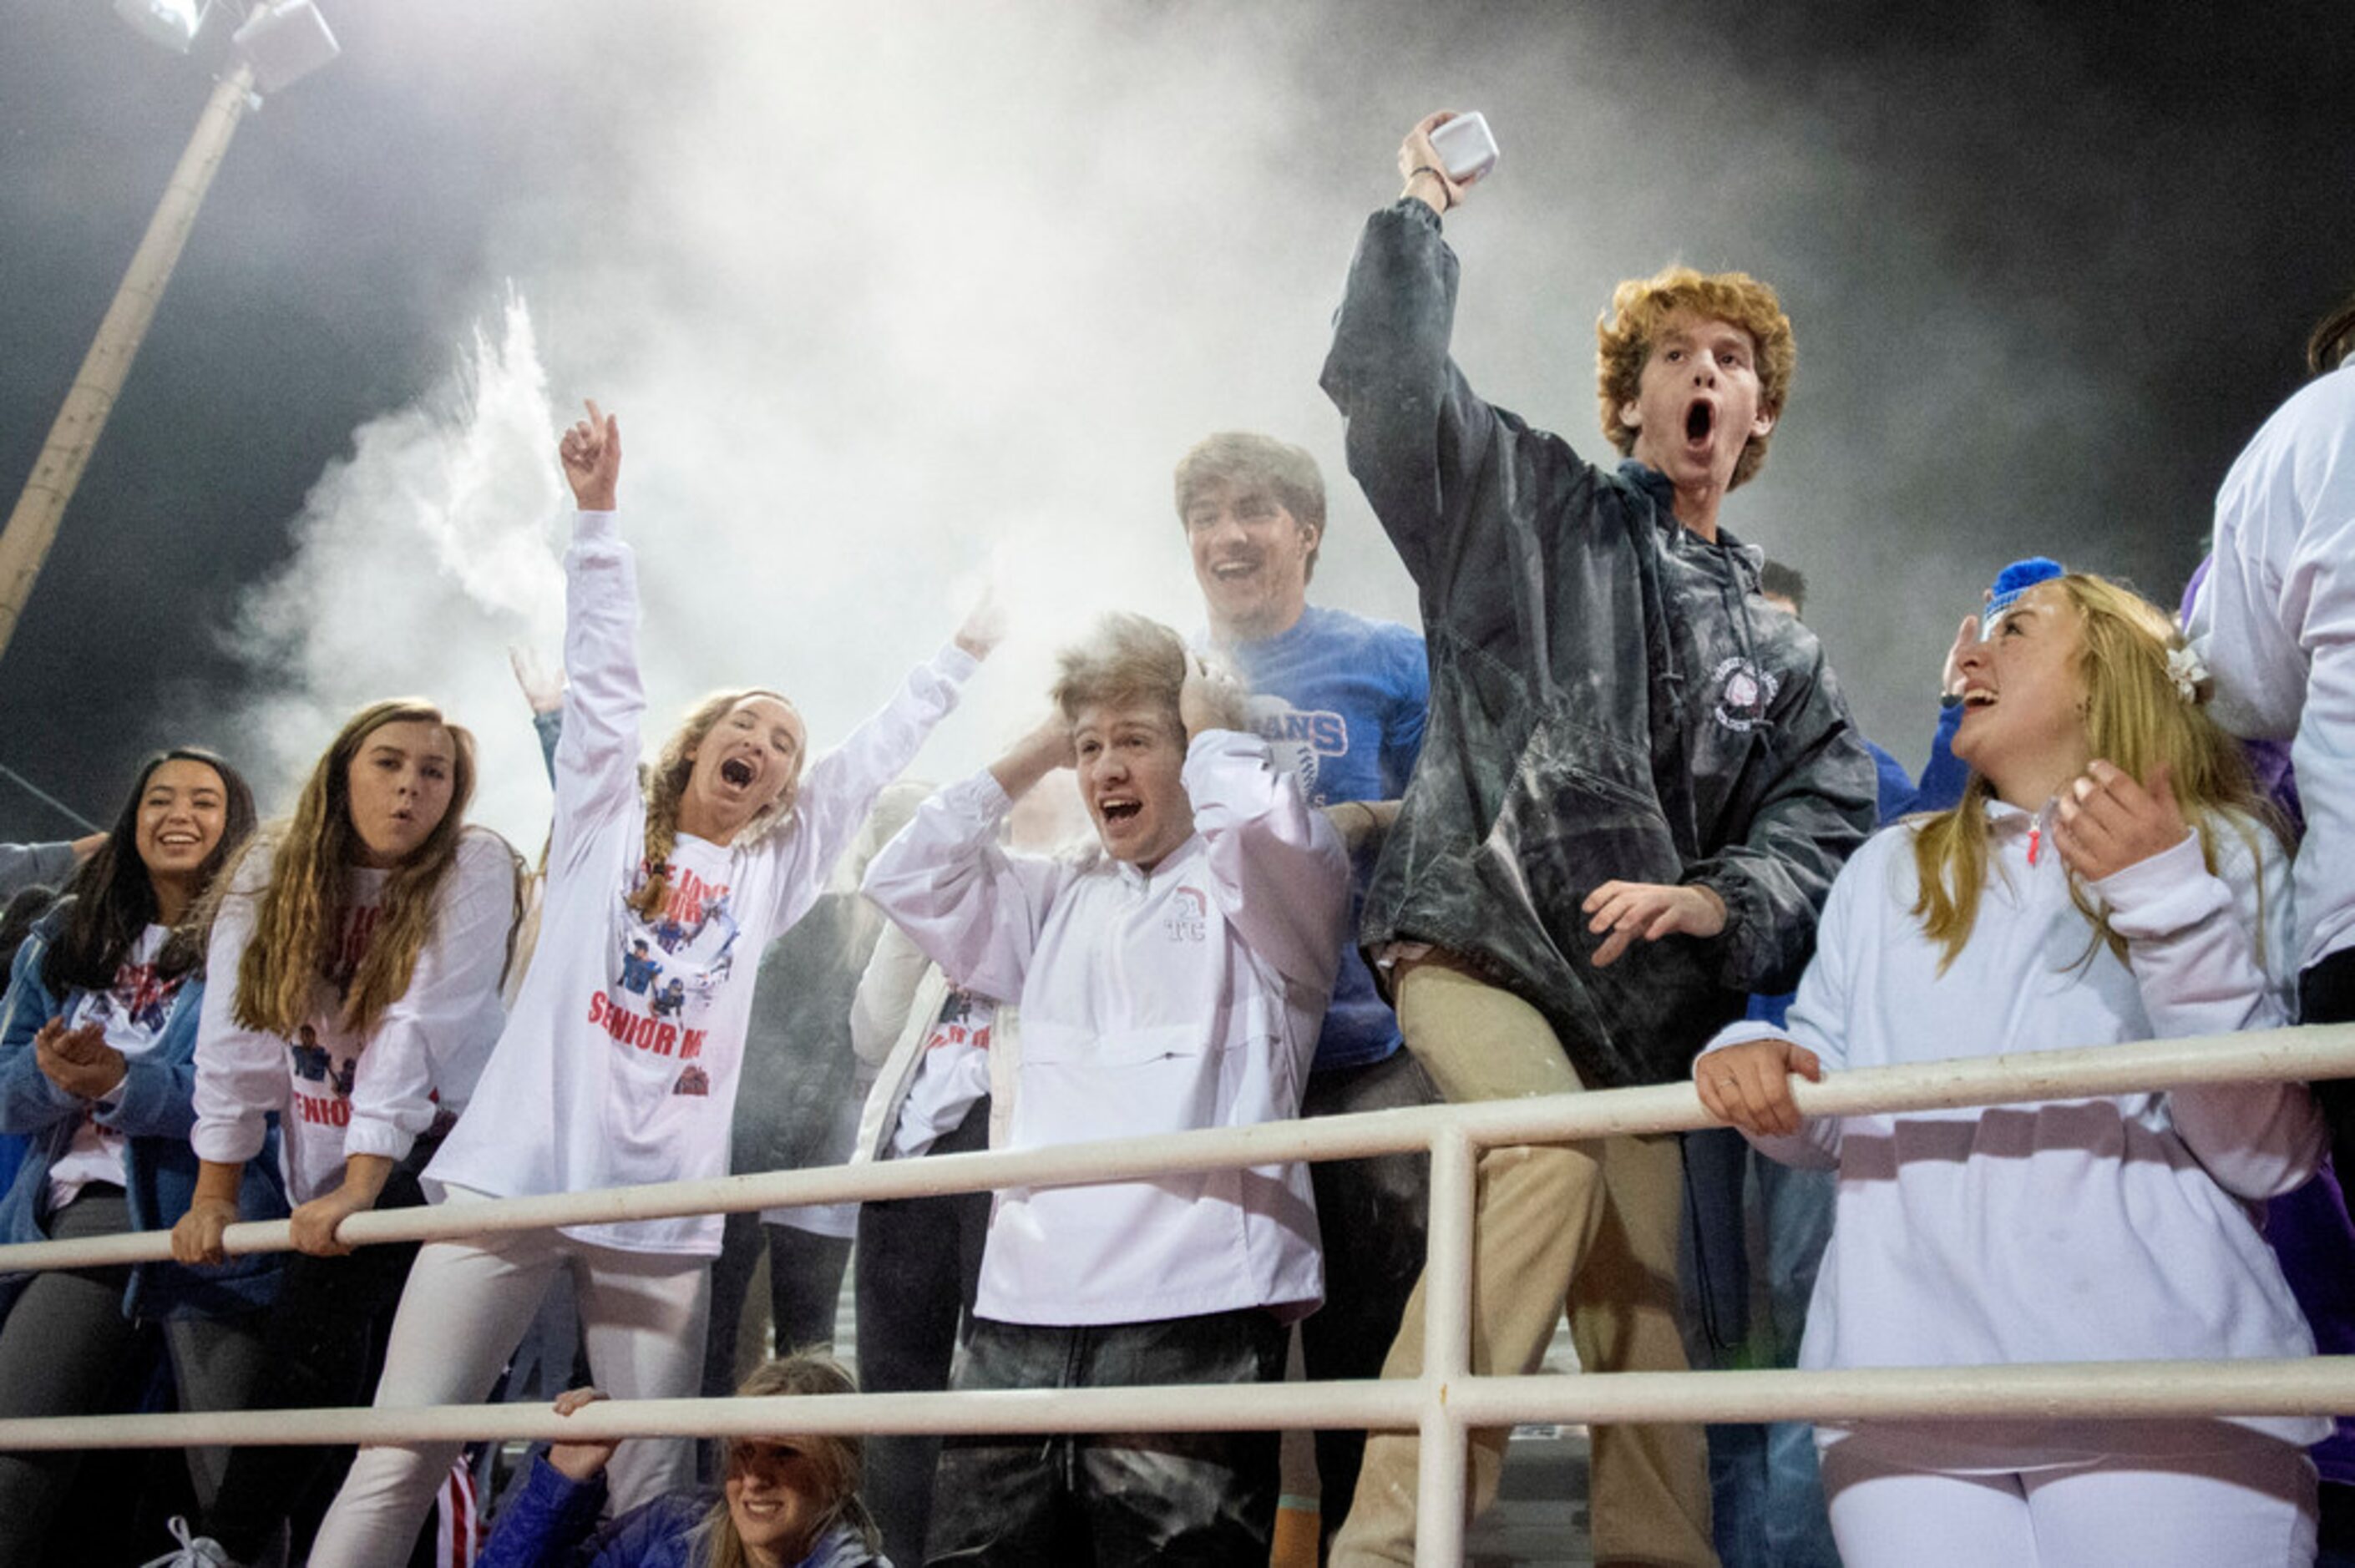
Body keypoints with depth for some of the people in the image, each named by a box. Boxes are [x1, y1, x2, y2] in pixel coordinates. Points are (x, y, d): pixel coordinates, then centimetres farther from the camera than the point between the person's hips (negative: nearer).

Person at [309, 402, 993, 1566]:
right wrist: (597, 513, -2)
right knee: (399, 1462, -4)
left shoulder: (777, 867, 17)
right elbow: (602, 673, 4)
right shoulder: (606, 823, 12)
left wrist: (963, 654, 23)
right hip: (516, 1176, -2)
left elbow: (875, 754, 20)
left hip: (664, 1208, 2)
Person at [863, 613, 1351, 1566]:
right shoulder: (1061, 902, 26)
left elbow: (1260, 824, -14)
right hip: (1020, 1314, 5)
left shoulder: (1260, 890, 9)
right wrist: (1032, 757, 20)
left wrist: (1212, 726, 6)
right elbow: (907, 880, 21)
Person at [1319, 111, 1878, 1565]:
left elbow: (1826, 827, 7)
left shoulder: (1782, 650, 20)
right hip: (1477, 940, -4)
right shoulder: (1537, 505, 12)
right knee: (1549, 1154, -30)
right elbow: (1386, 383, -2)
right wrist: (1419, 218, 4)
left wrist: (1709, 901, -12)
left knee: (1644, 1310, -4)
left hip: (1644, 1000, 5)